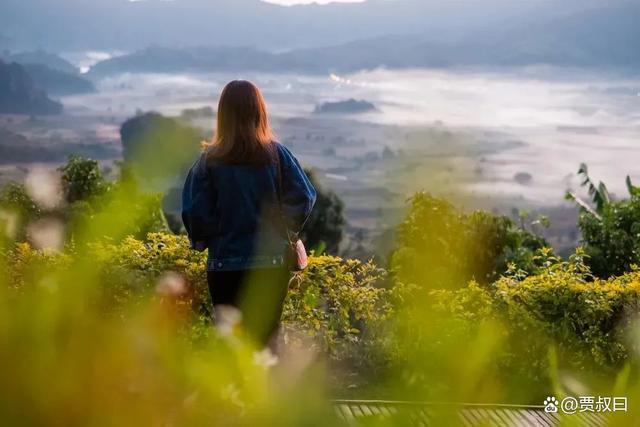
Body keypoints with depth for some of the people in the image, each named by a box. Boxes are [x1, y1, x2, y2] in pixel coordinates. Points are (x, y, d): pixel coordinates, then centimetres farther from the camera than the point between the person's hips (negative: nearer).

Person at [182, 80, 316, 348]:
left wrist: (201, 241, 10)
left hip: (224, 264, -1)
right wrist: (284, 233, 10)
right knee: (265, 340, 13)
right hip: (272, 263, 1)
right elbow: (304, 198, -6)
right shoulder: (278, 155, -4)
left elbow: (193, 212, -9)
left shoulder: (210, 160, -7)